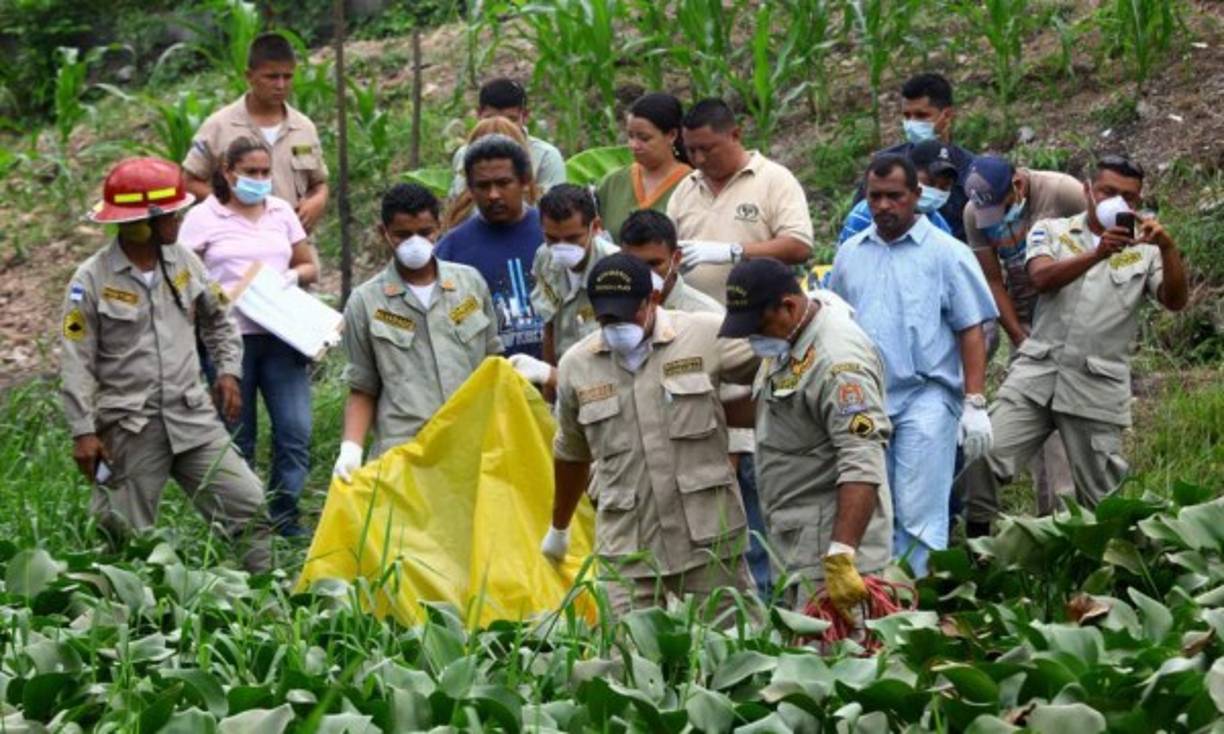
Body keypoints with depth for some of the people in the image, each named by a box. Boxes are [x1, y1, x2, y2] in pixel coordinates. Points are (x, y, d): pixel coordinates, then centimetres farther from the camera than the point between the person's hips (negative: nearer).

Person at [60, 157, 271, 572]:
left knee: (247, 505, -4)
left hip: (193, 418, 4)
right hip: (131, 428, -4)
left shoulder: (183, 262, 8)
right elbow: (77, 362, -7)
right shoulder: (92, 280, -6)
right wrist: (83, 432, -12)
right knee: (127, 539, 0)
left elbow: (218, 319, 24)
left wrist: (229, 369, 11)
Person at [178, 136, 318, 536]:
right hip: (230, 335, -4)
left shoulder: (281, 211, 14)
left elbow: (310, 266, 20)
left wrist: (291, 277, -1)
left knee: (295, 429, -5)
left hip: (281, 335, 4)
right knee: (236, 437, 2)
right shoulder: (204, 218, 1)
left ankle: (286, 519, 6)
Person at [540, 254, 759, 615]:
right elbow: (571, 453, 23)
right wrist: (558, 528, 33)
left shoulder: (705, 336, -3)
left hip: (709, 539, -1)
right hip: (629, 553, 2)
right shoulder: (576, 366, 7)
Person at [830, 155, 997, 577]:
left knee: (919, 516, -11)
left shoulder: (946, 254, 1)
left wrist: (975, 404, -9)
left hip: (926, 399, -5)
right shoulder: (850, 255, 14)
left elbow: (971, 332, -2)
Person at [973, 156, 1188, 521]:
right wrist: (1098, 254, -26)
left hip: (1097, 390, 0)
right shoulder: (1052, 231, 9)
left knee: (1099, 498, 2)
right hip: (1037, 373, 0)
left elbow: (1175, 301, -5)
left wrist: (1168, 249, -21)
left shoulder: (1144, 251, 9)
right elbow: (1042, 278, -11)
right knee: (984, 455, -12)